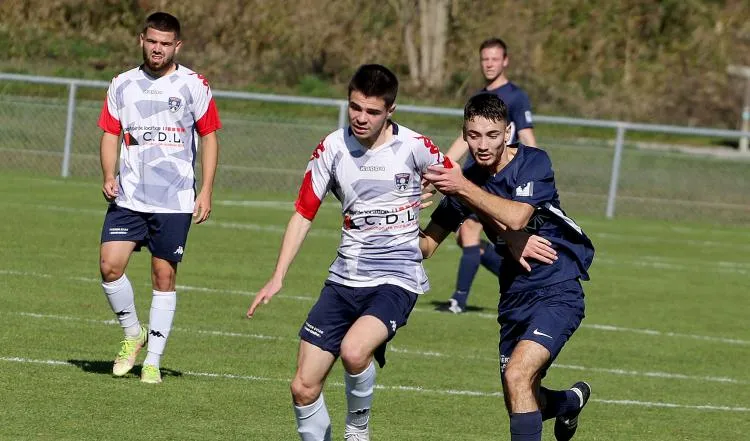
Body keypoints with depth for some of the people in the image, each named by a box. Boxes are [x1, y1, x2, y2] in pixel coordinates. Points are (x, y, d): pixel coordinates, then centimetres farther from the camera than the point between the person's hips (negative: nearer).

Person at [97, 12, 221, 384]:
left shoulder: (193, 85, 1)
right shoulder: (122, 85, 8)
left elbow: (209, 138, 5)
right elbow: (111, 133, 12)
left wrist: (206, 192, -3)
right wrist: (109, 177, -5)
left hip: (175, 201, -2)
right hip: (128, 197, 2)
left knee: (164, 276, 0)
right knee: (110, 266, -12)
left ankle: (153, 361, 9)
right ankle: (132, 333, 13)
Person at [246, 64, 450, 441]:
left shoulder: (414, 148, -7)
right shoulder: (333, 148, 0)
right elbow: (303, 213, 8)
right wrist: (278, 277, 1)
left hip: (397, 278, -4)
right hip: (345, 278, 4)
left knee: (353, 350, -32)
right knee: (303, 388, -2)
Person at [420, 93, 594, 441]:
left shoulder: (534, 163, -13)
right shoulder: (465, 180, 3)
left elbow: (517, 218, -30)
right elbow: (426, 245, 4)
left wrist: (464, 189, -32)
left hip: (557, 291, -7)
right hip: (514, 296, 7)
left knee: (517, 376, -26)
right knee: (522, 402, 14)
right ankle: (570, 401, 49)